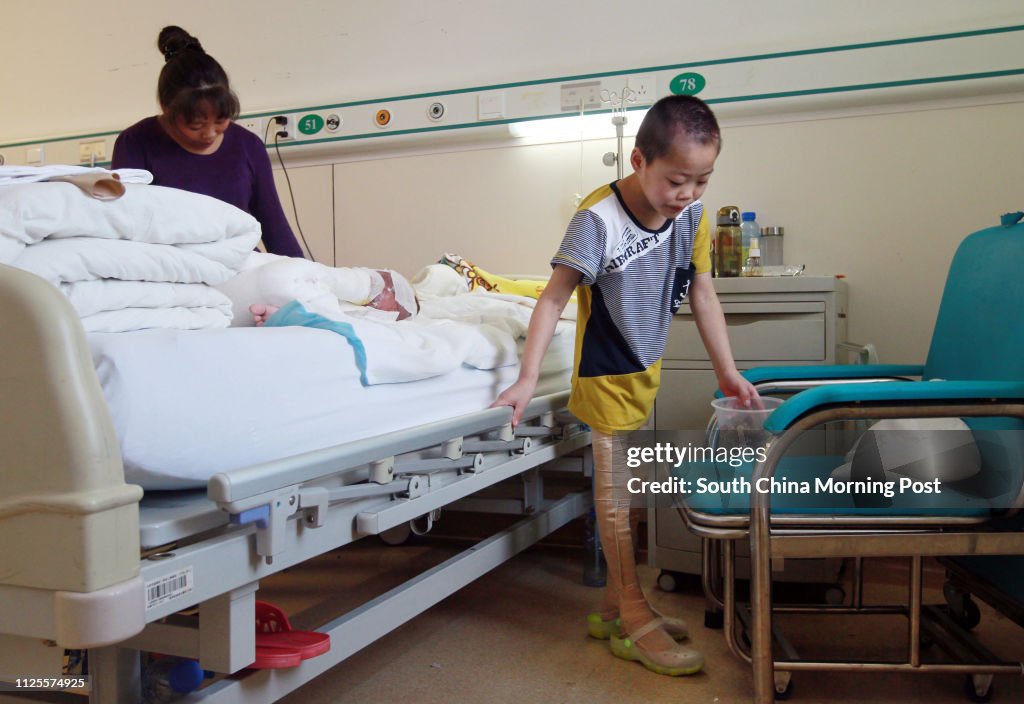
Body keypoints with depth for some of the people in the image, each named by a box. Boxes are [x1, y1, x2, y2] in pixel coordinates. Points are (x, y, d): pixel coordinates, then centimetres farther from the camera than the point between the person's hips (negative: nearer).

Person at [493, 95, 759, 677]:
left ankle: (615, 605, 31)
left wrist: (728, 371, 2)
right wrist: (527, 379, -27)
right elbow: (553, 300, -22)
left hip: (650, 368, 6)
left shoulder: (694, 214, -7)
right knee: (614, 491, 4)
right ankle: (634, 618, 15)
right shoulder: (599, 218, -24)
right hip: (607, 374, -6)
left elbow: (703, 293, 2)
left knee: (630, 488, 15)